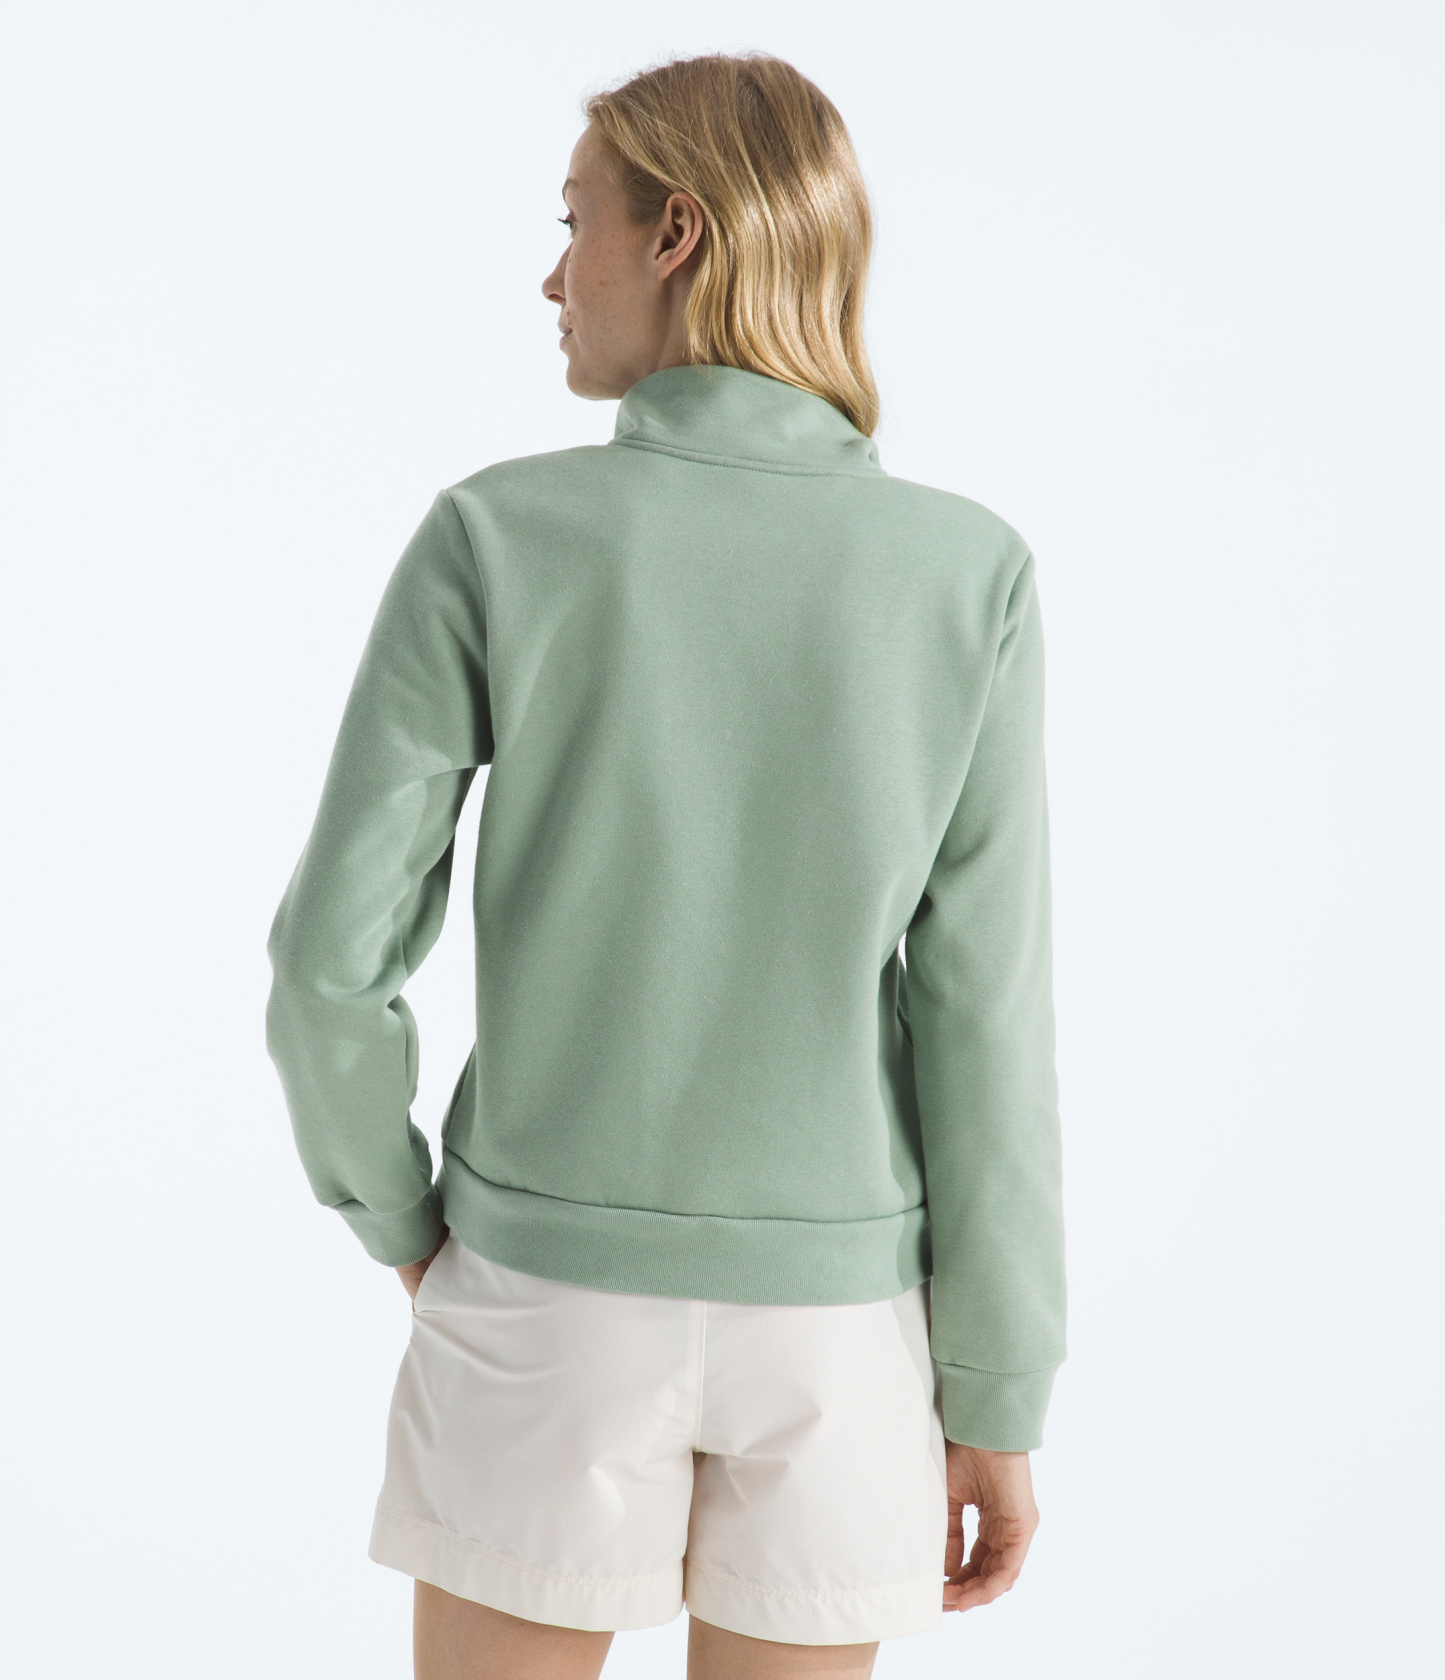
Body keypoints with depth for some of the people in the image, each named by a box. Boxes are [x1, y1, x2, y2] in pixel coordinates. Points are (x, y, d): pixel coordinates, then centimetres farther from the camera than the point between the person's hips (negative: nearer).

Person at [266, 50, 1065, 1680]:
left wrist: (395, 1216, 8)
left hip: (554, 1288, -1)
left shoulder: (492, 537, -12)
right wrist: (1000, 1400, -1)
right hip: (830, 1310, 2)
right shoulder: (968, 576, -10)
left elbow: (333, 952, -12)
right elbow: (984, 1017, -10)